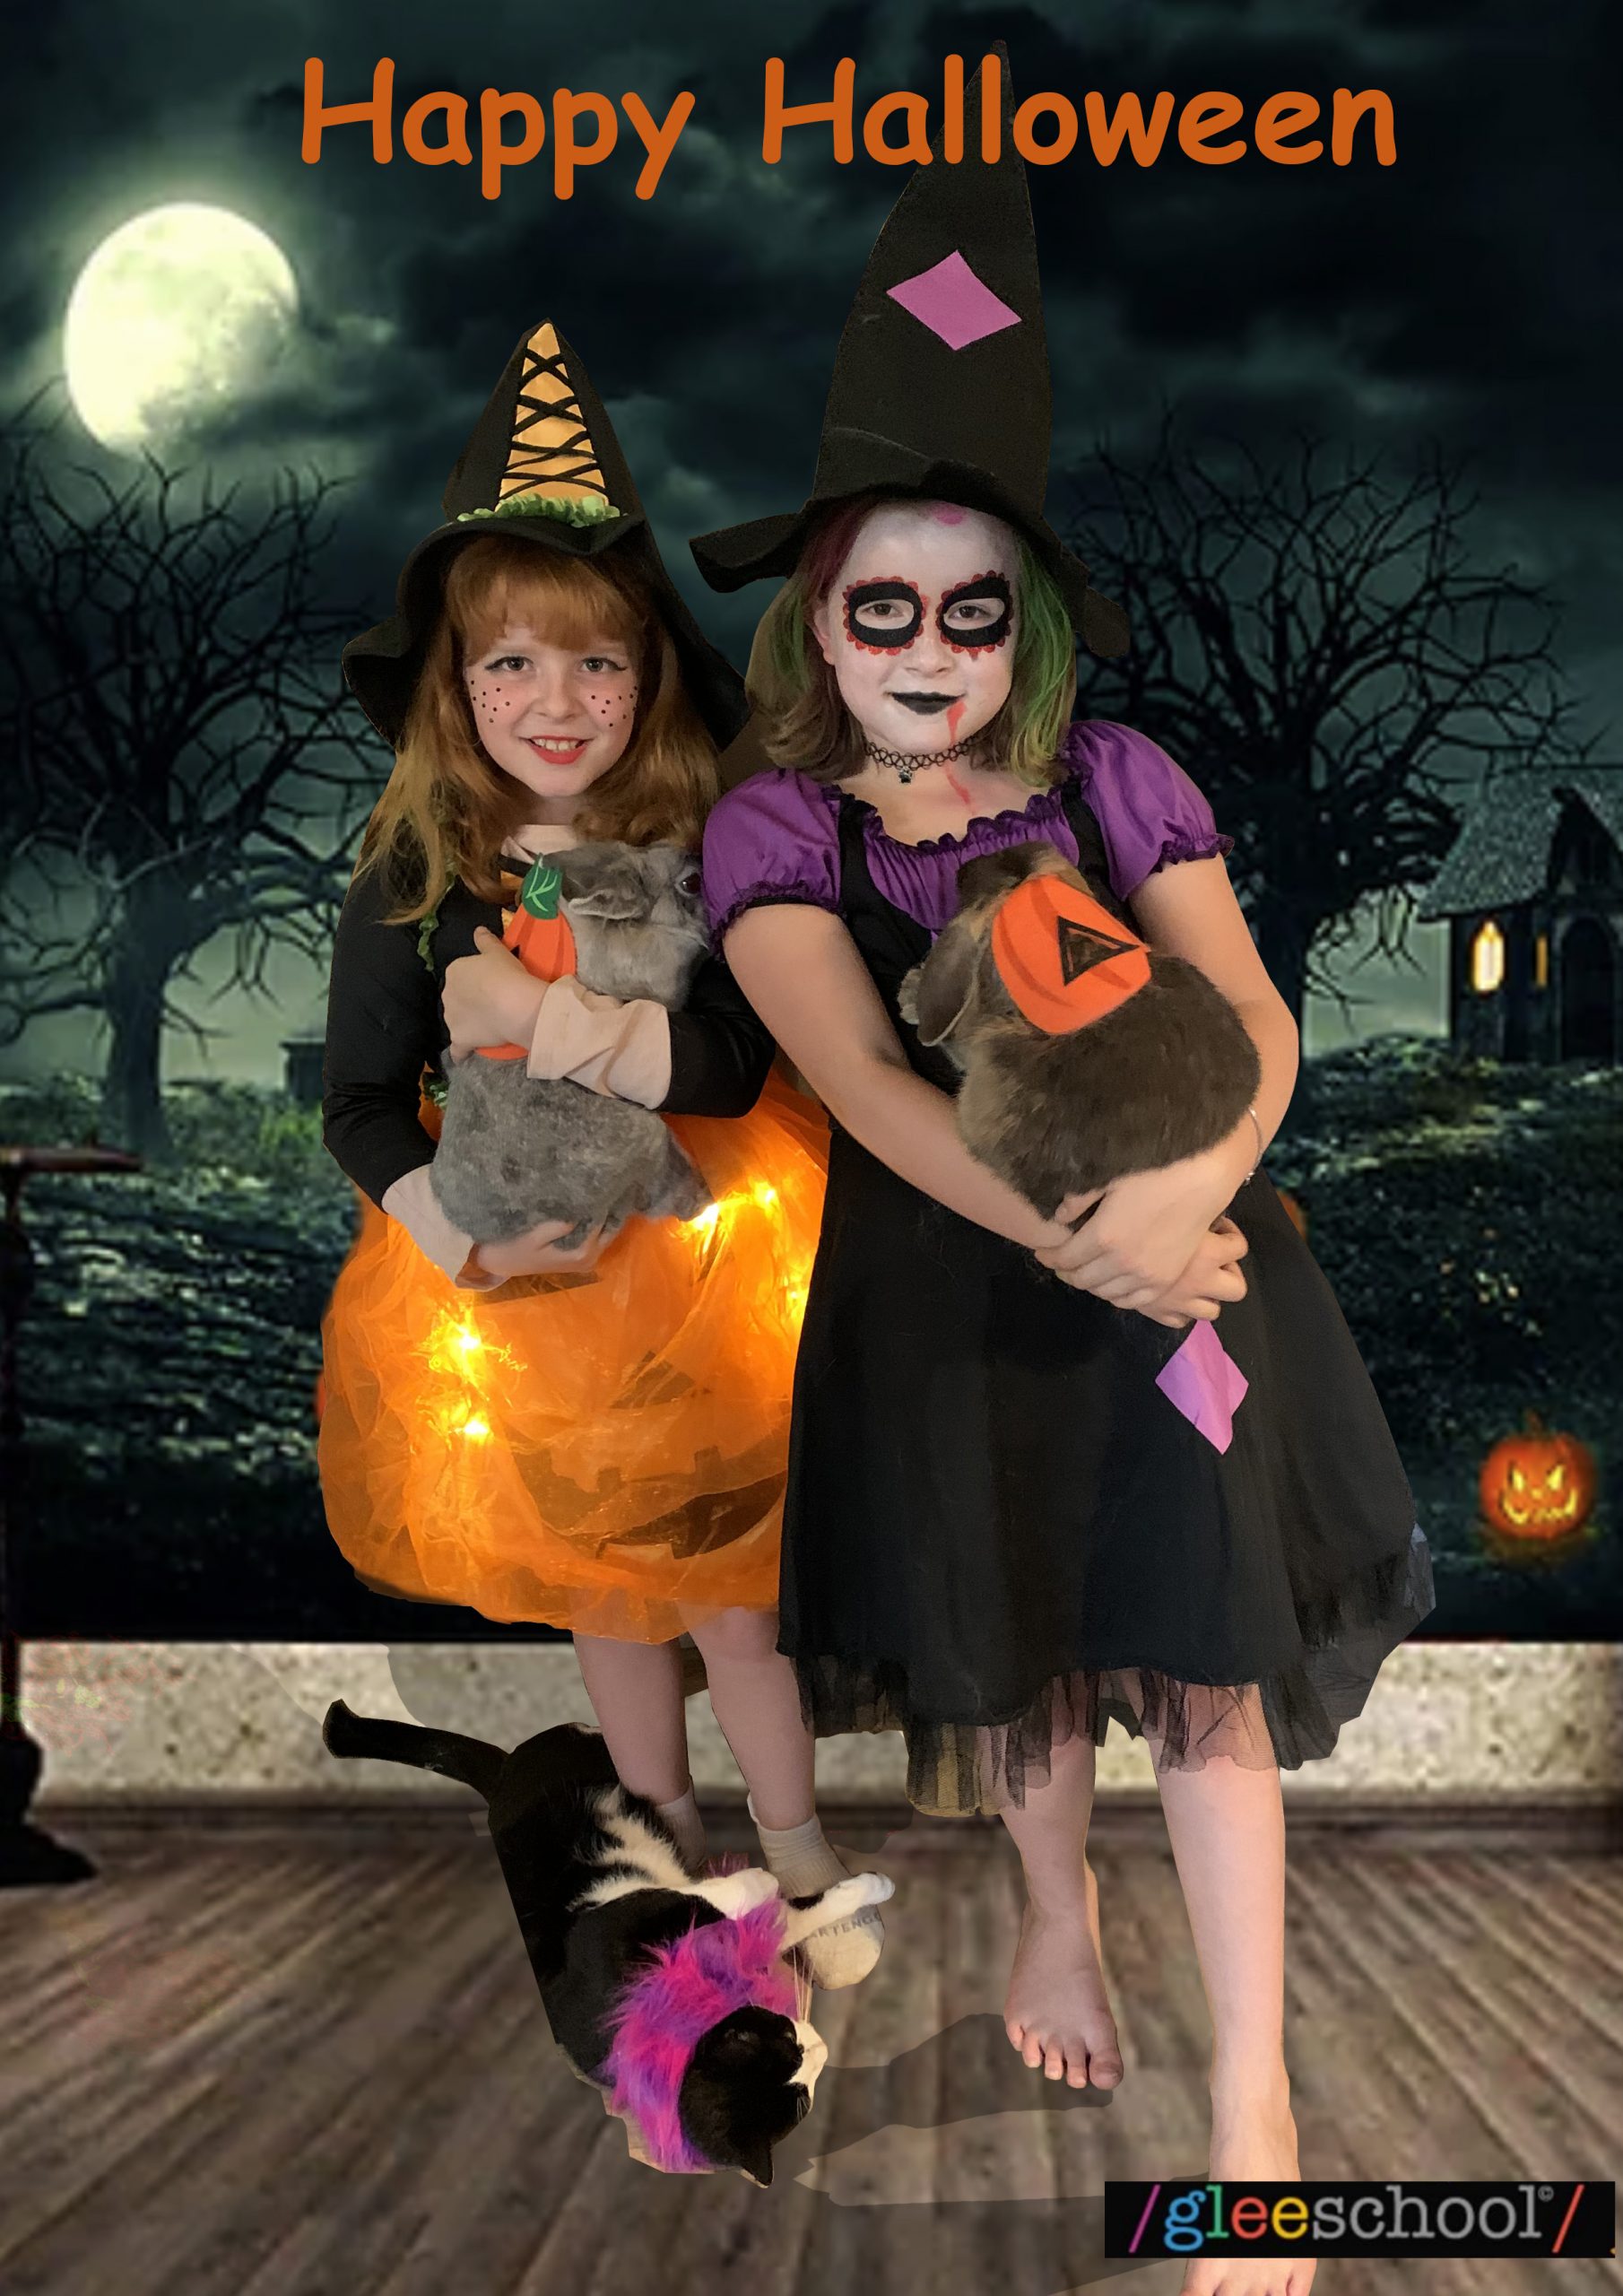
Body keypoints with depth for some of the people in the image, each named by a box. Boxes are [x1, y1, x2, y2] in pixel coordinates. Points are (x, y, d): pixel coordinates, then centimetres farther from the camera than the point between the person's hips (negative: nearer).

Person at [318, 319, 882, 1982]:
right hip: (520, 1286, 2)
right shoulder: (413, 877, -6)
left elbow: (733, 1068, -21)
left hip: (698, 1266, -2)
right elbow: (361, 1103, -7)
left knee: (733, 1596, 5)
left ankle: (798, 1857, 30)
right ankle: (670, 1846, 41)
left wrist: (539, 1018, -30)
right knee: (600, 1601, 18)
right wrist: (453, 1228, -25)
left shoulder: (701, 849, -10)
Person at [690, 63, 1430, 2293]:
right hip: (947, 1283, 1)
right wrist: (1075, 1243, -33)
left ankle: (1255, 2092, 13)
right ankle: (1057, 1909, 46)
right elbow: (863, 1078, -21)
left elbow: (1258, 1023, -13)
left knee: (1202, 1650, -1)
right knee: (1001, 1636, 16)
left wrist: (1181, 1193, -33)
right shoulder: (777, 828, -8)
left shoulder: (1119, 780, -6)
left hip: (1175, 1253, 0)